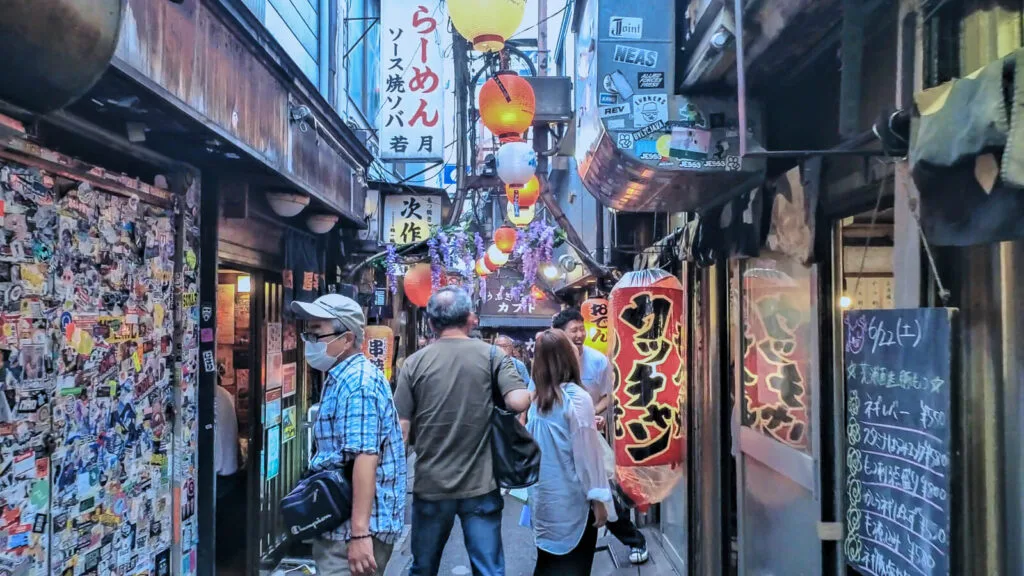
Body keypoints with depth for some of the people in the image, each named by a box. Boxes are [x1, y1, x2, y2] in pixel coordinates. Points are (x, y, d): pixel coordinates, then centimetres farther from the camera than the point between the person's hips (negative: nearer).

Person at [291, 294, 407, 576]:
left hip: (353, 529, -11)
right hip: (341, 521, 11)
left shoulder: (356, 383, -19)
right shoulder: (346, 378, 14)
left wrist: (359, 533, -30)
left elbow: (365, 458, -27)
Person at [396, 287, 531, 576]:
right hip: (480, 486, -1)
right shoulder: (491, 355, -5)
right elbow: (519, 402, -16)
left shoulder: (415, 362, -3)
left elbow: (401, 430, -4)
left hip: (431, 486, 1)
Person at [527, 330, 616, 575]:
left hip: (542, 499, 5)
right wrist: (598, 499, -9)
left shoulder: (537, 400, 2)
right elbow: (587, 453, -15)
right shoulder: (577, 398, -15)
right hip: (571, 501, -5)